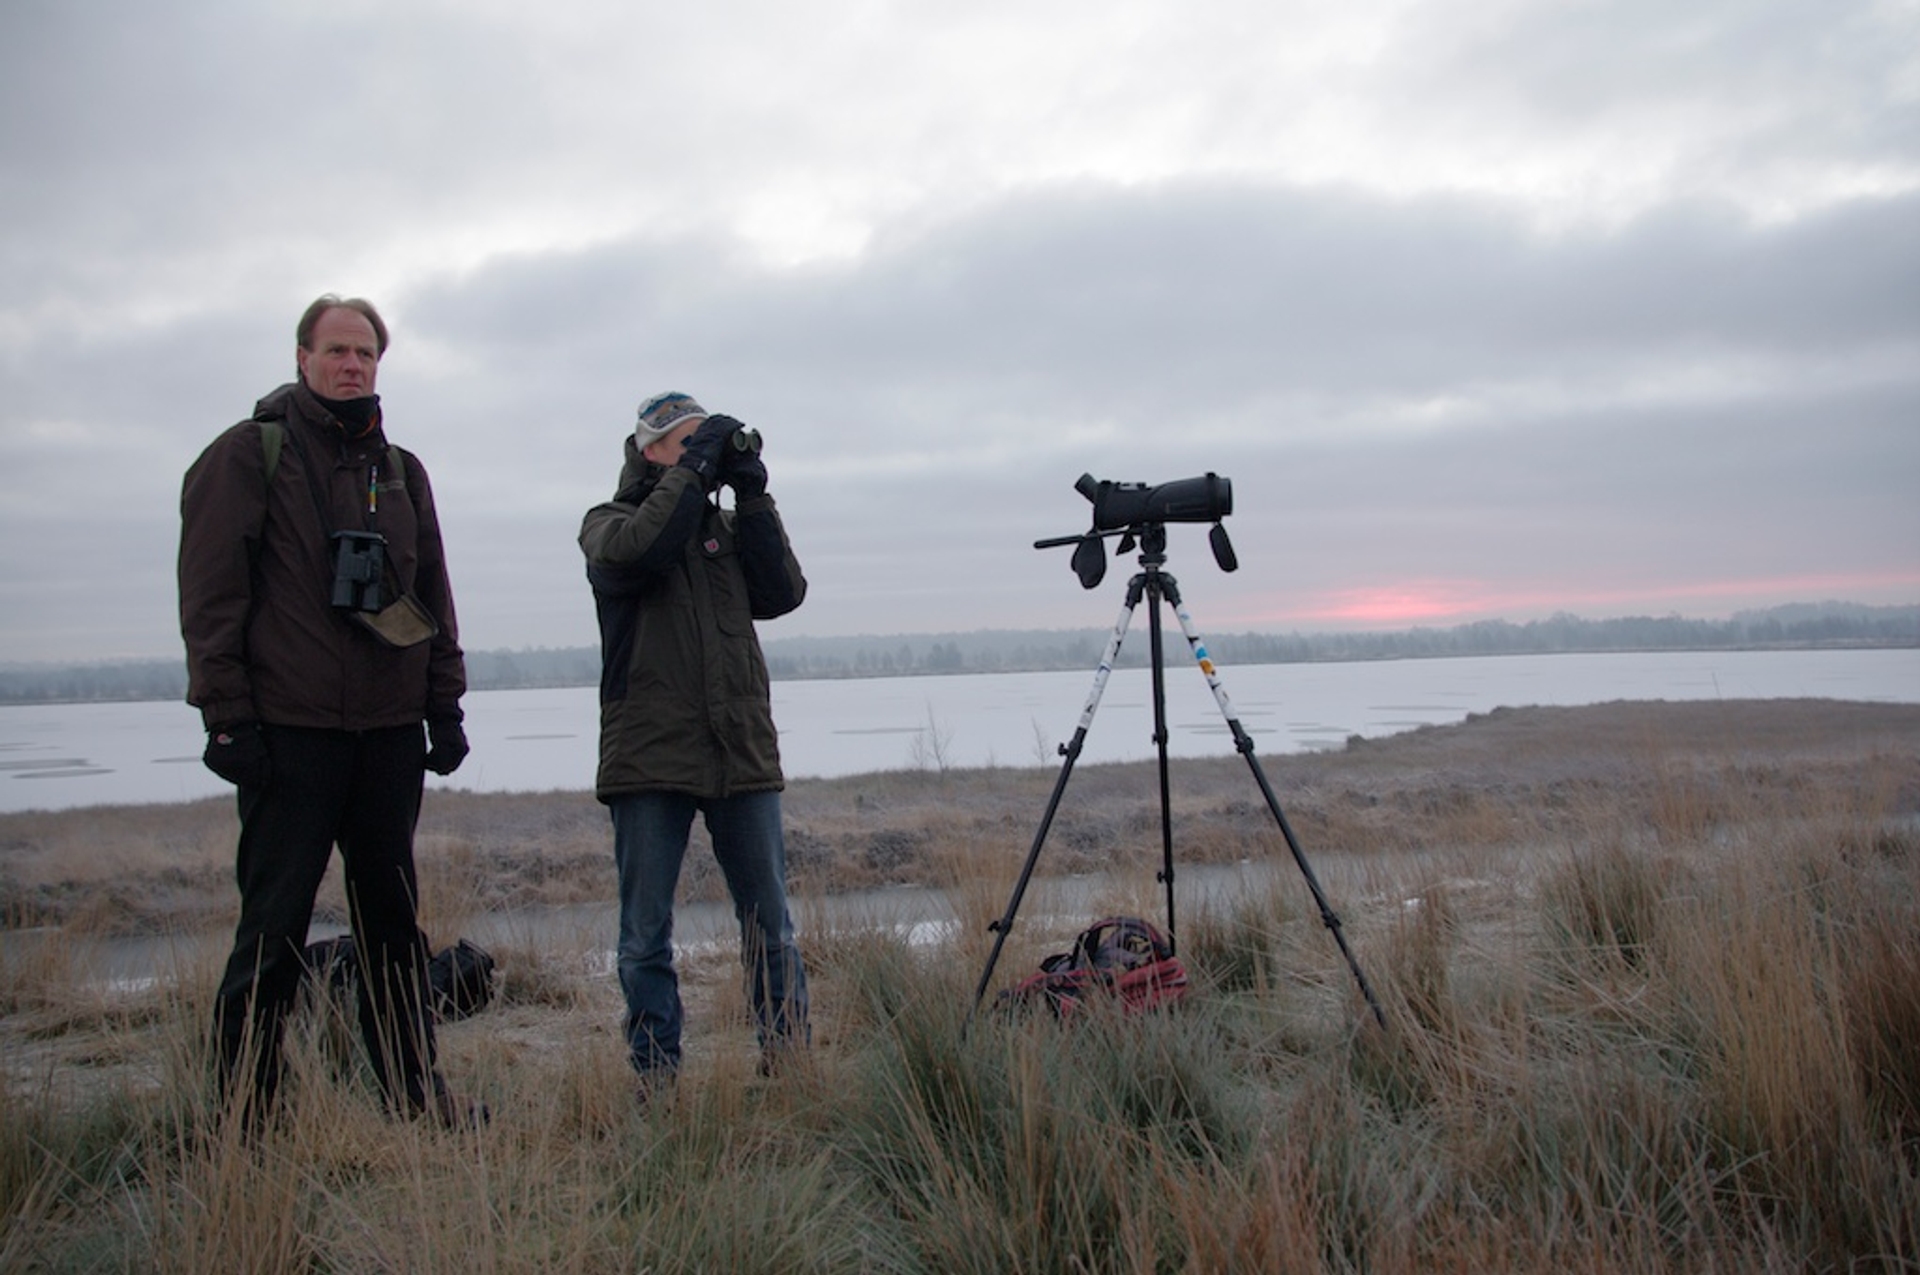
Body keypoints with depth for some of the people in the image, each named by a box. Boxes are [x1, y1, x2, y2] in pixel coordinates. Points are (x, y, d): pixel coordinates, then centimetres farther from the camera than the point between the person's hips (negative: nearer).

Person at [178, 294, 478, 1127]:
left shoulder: (400, 470, 16)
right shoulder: (247, 455, 0)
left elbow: (432, 594, 17)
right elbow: (211, 592, -5)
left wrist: (444, 705, 11)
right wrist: (226, 713, -11)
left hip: (390, 732, 5)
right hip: (287, 729, -5)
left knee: (392, 917, 10)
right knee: (275, 925, -2)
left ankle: (414, 1094, 18)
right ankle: (245, 1109, 8)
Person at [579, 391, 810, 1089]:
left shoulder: (727, 527, 19)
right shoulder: (608, 523, 8)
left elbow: (782, 594, 3)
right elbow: (631, 552, -17)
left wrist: (751, 497, -1)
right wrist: (695, 469, -11)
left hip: (742, 752, 3)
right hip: (649, 759, -3)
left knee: (771, 926, 6)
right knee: (646, 934, 2)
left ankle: (789, 1065, 16)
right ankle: (655, 1078, 13)